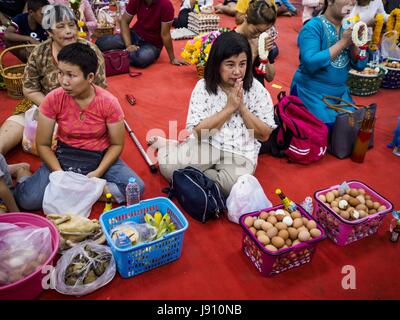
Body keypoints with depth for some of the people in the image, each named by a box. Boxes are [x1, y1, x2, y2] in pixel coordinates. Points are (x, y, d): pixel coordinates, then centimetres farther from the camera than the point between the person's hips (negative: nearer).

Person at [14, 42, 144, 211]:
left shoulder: (108, 102, -15)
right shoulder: (53, 99, -13)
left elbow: (117, 144, -6)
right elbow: (43, 144, -6)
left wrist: (98, 172, -18)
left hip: (100, 157, 1)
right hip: (64, 157, -1)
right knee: (28, 200, -23)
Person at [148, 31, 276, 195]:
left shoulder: (257, 90, -4)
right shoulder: (203, 87, -4)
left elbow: (264, 135, -2)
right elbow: (198, 131, -10)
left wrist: (242, 107, -14)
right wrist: (229, 108, -16)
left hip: (240, 152, 1)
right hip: (206, 144, 0)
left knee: (233, 184, -33)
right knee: (167, 163, -26)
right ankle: (168, 146, 10)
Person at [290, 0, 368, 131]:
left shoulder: (349, 27, 6)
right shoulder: (313, 27, -12)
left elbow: (360, 65, 4)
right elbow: (310, 63, -25)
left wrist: (354, 42, -14)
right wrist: (343, 42, -20)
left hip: (340, 93, 6)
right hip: (312, 93, -6)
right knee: (327, 127, -19)